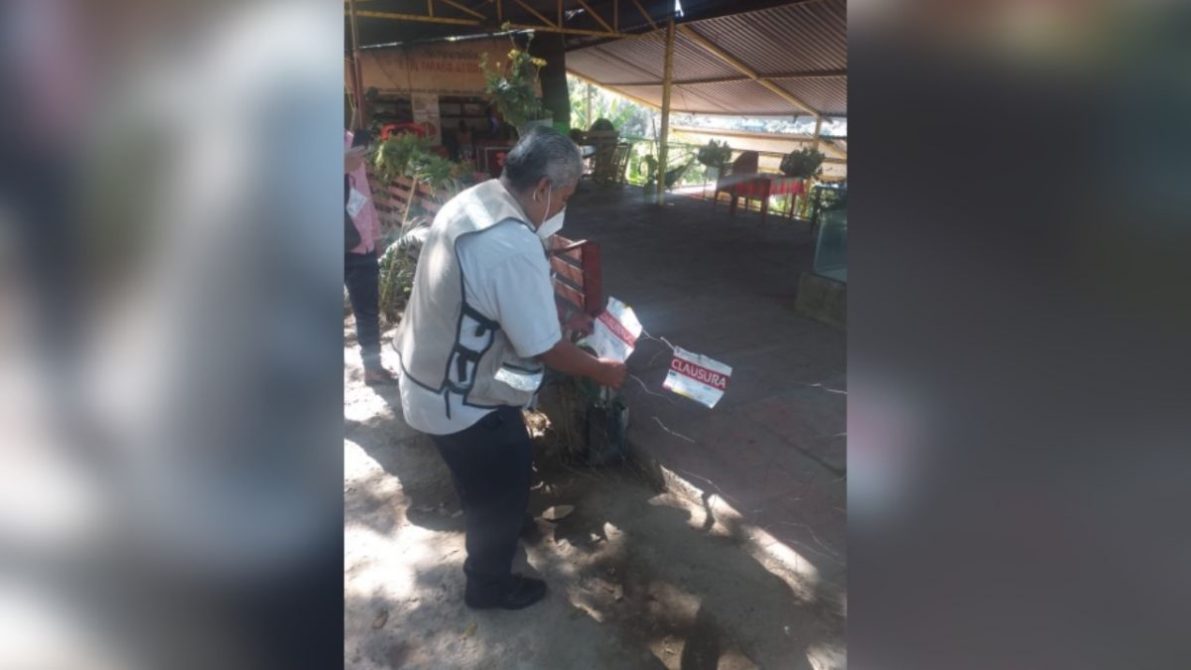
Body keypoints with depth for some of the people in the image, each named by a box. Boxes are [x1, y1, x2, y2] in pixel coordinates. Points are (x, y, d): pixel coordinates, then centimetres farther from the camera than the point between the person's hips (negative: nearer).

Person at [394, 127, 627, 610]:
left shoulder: (471, 201, -2)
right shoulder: (514, 248, -33)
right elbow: (544, 350, -23)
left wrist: (562, 325, 16)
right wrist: (601, 371, -7)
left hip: (429, 377, 9)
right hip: (461, 401, -9)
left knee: (484, 482, 33)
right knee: (504, 489, 15)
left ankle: (498, 528, 60)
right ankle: (489, 585, 39)